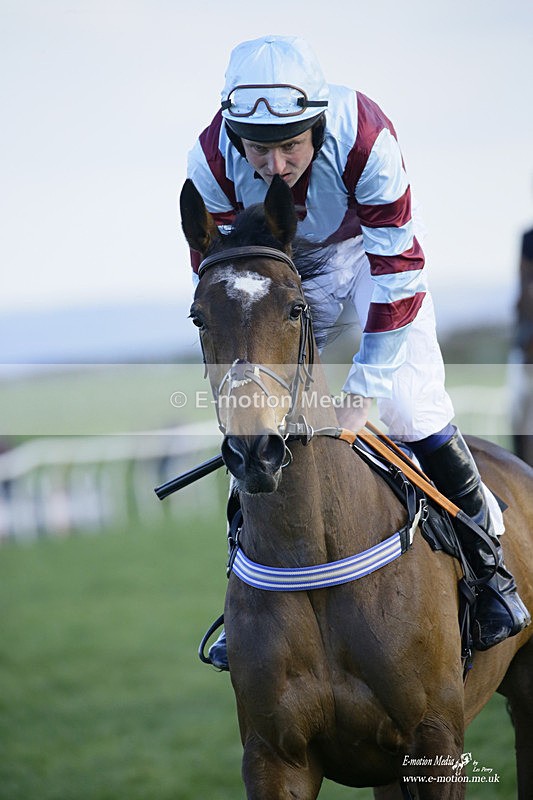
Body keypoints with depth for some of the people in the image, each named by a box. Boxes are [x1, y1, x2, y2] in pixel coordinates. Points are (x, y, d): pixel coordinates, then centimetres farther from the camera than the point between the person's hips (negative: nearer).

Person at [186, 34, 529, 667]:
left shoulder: (366, 138, -40)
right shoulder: (212, 160, -31)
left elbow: (398, 269, -32)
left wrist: (362, 391, -32)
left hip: (368, 249, -2)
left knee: (411, 403, -14)